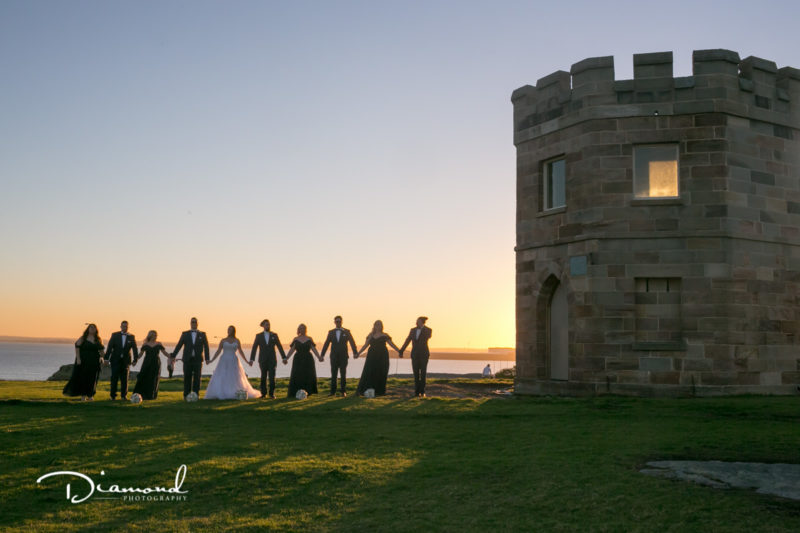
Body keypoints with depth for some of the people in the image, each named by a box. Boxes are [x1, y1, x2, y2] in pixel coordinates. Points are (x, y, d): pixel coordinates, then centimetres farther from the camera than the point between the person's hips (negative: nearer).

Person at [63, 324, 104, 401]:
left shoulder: (98, 340, 8)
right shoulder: (82, 338, -1)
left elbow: (101, 350, 12)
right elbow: (77, 348, -5)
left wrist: (101, 357, -5)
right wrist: (78, 358, -14)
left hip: (94, 362, 3)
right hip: (83, 361, -2)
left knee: (92, 378, 2)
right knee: (82, 378, -1)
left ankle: (90, 395, 11)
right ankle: (83, 395, 6)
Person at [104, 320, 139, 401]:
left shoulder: (131, 337, 4)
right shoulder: (115, 335, 3)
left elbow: (135, 349, 0)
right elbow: (110, 347, -1)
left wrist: (135, 359, -11)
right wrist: (106, 358, -8)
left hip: (126, 360, 1)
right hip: (115, 360, -1)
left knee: (124, 379, 4)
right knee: (114, 378, -2)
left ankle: (124, 395, 12)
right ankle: (113, 395, 6)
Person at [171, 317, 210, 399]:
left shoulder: (202, 334, 7)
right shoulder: (185, 334, 7)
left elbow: (206, 346, 2)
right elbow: (179, 346, 3)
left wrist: (207, 358, -7)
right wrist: (173, 356, -5)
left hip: (198, 360, 0)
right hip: (187, 359, 0)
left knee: (197, 378, -1)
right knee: (187, 378, 1)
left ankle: (195, 395, 4)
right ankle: (186, 395, 7)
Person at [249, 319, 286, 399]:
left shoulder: (274, 335, 3)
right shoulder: (258, 336, 2)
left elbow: (280, 347, 5)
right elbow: (254, 348, -1)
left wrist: (284, 357, -1)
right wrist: (251, 359, -9)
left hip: (272, 360, 0)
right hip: (263, 360, 0)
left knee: (272, 377, -7)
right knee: (263, 377, 6)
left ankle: (272, 393, 1)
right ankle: (263, 393, 18)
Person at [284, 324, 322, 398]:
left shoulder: (309, 339, 5)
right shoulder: (295, 339, 5)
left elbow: (314, 349, 0)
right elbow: (291, 350, 1)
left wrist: (319, 357, -14)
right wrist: (286, 358, -11)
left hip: (308, 360, 0)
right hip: (298, 360, 0)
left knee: (307, 376, -2)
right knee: (296, 377, -7)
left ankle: (306, 392, 7)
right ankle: (293, 394, -5)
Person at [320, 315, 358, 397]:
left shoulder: (346, 332, 3)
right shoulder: (331, 332, 7)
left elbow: (352, 343, -3)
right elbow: (326, 344, 3)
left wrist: (355, 353, -17)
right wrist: (322, 355, -7)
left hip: (343, 357, -1)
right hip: (334, 357, 1)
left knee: (343, 374, 1)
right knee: (333, 374, 0)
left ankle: (343, 391, 8)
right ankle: (333, 392, 4)